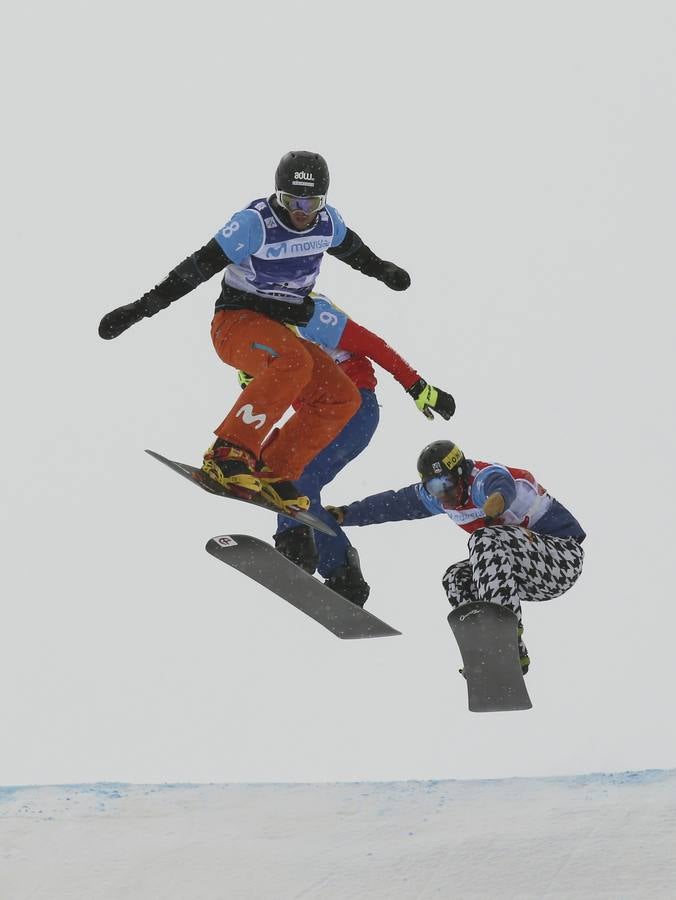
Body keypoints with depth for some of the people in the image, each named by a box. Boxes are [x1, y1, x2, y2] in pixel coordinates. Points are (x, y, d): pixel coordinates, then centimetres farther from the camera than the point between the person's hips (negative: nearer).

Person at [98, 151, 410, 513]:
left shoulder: (328, 221, -2)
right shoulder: (255, 222, -20)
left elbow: (351, 248, 23)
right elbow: (198, 266, -19)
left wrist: (381, 269, 39)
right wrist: (141, 307, -21)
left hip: (282, 332, 7)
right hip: (237, 322, -7)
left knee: (342, 399, -8)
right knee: (293, 361, -37)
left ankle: (271, 474, -5)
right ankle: (228, 453, -37)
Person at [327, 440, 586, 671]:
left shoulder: (483, 477, -23)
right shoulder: (440, 496, 3)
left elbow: (500, 483, -49)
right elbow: (394, 503, 16)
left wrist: (499, 497, -73)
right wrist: (346, 514, 18)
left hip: (564, 557, -10)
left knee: (487, 540, -28)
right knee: (457, 578, 2)